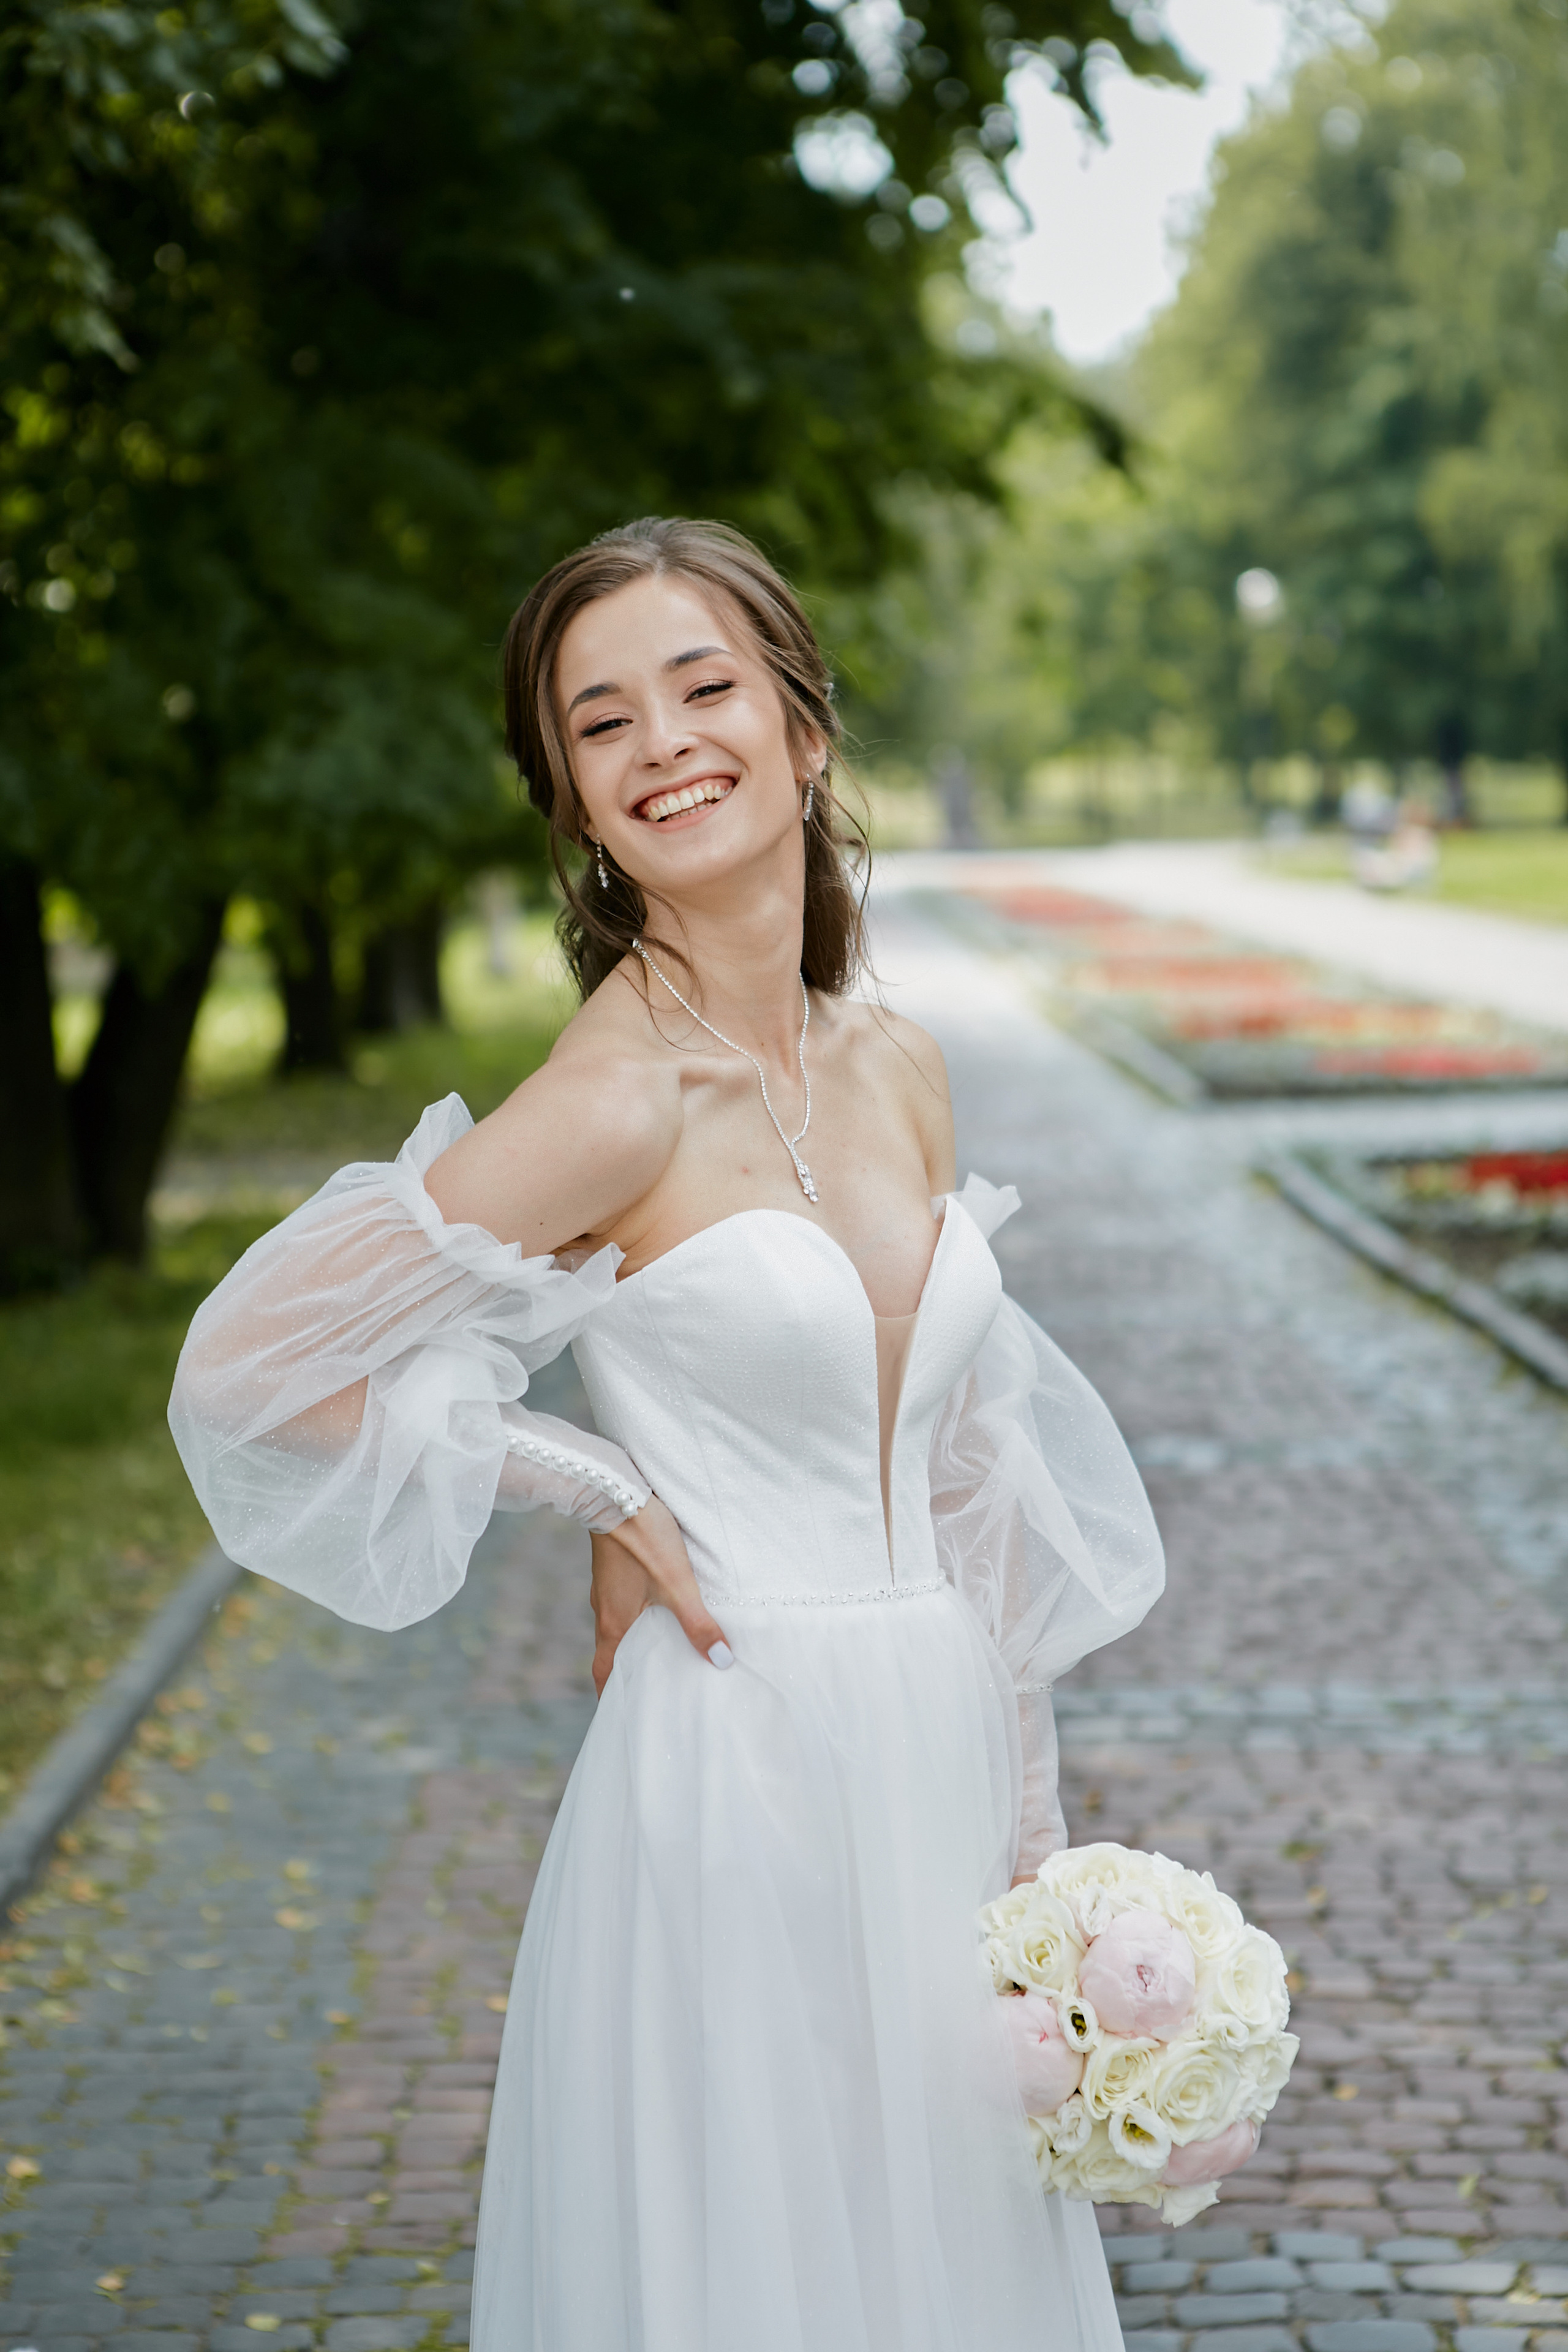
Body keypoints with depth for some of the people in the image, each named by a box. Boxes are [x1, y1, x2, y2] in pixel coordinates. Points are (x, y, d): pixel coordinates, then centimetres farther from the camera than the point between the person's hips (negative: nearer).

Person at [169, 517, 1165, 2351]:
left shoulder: (898, 1076, 6)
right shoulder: (623, 1101, -15)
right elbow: (247, 1371, -15)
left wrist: (1031, 1837, 13)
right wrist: (586, 1487, -8)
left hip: (936, 1781, 7)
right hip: (734, 1800, -6)